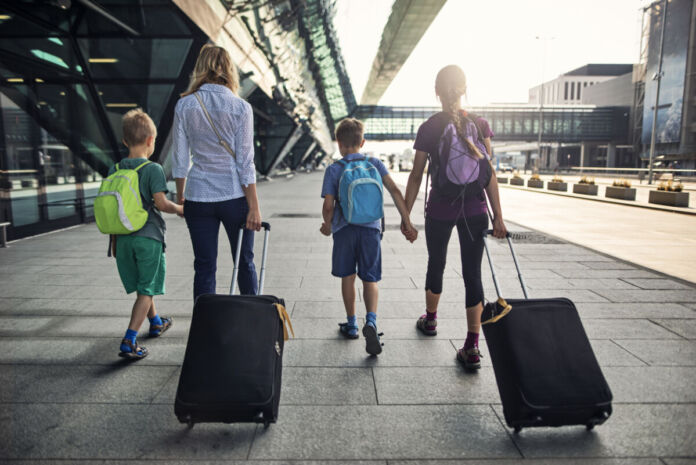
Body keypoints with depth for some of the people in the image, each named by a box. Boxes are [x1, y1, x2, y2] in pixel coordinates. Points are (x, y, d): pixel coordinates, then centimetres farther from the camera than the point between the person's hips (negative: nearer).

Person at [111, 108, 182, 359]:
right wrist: (180, 209, 2)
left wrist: (114, 239, 18)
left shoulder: (114, 170, 7)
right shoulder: (153, 169, -10)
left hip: (124, 238, 6)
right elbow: (161, 203, -18)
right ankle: (129, 342, -5)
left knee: (142, 286, 22)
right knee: (146, 291, 2)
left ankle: (156, 322, 43)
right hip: (148, 237, -6)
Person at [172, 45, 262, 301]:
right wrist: (254, 206, -6)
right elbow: (245, 162, -9)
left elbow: (180, 159, 3)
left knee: (204, 267, 9)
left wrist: (180, 197, 15)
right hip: (234, 195, -1)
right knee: (245, 262, 15)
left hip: (198, 196, 2)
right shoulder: (240, 107, -7)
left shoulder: (184, 105, 0)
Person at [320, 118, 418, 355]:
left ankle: (351, 325, 24)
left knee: (348, 277, 14)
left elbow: (328, 206, -5)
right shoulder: (375, 164, 5)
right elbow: (395, 191, -5)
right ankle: (371, 321, -14)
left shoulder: (333, 170, 0)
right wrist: (407, 223, -4)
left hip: (344, 229, -1)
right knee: (370, 279, 8)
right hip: (371, 228, 1)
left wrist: (327, 225, 15)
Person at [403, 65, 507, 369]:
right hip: (474, 210, 1)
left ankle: (430, 320, 41)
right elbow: (489, 172, -2)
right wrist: (498, 216, 2)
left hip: (440, 209, -1)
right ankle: (472, 347, 4)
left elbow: (416, 176, -6)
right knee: (472, 274, 4)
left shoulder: (429, 128, -5)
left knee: (436, 264, 19)